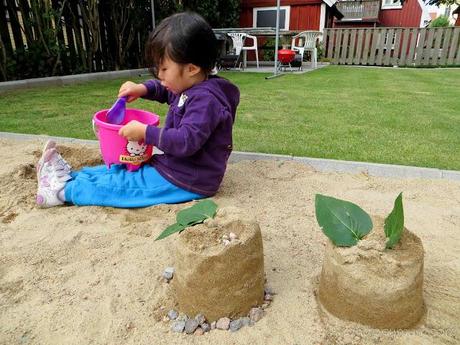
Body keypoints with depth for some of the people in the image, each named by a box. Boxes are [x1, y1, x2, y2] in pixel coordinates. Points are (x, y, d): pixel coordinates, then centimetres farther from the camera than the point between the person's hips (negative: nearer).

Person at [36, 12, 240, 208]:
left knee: (119, 184, -4)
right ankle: (71, 176, 24)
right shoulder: (189, 88, 6)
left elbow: (185, 141, -32)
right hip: (174, 165, 9)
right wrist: (144, 88, 5)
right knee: (125, 168, 14)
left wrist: (145, 132, -25)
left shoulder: (205, 99, -25)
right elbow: (165, 91, 25)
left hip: (188, 182, -9)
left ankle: (65, 190, 11)